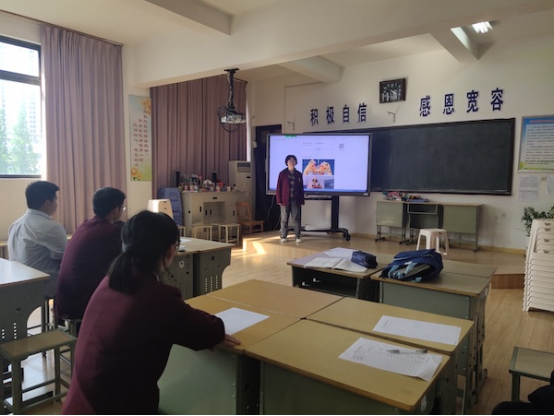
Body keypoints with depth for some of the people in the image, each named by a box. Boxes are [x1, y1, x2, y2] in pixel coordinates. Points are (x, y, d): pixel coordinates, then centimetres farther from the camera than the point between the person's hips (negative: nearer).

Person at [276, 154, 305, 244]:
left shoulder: (298, 174, 8)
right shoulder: (282, 173, 0)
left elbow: (301, 188, 9)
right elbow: (279, 187, -1)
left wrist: (301, 200, 4)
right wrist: (279, 200, -7)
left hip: (295, 200, 2)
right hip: (285, 200, -2)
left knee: (296, 219, 2)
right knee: (284, 219, 4)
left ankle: (298, 236, 9)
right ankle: (283, 236, 12)